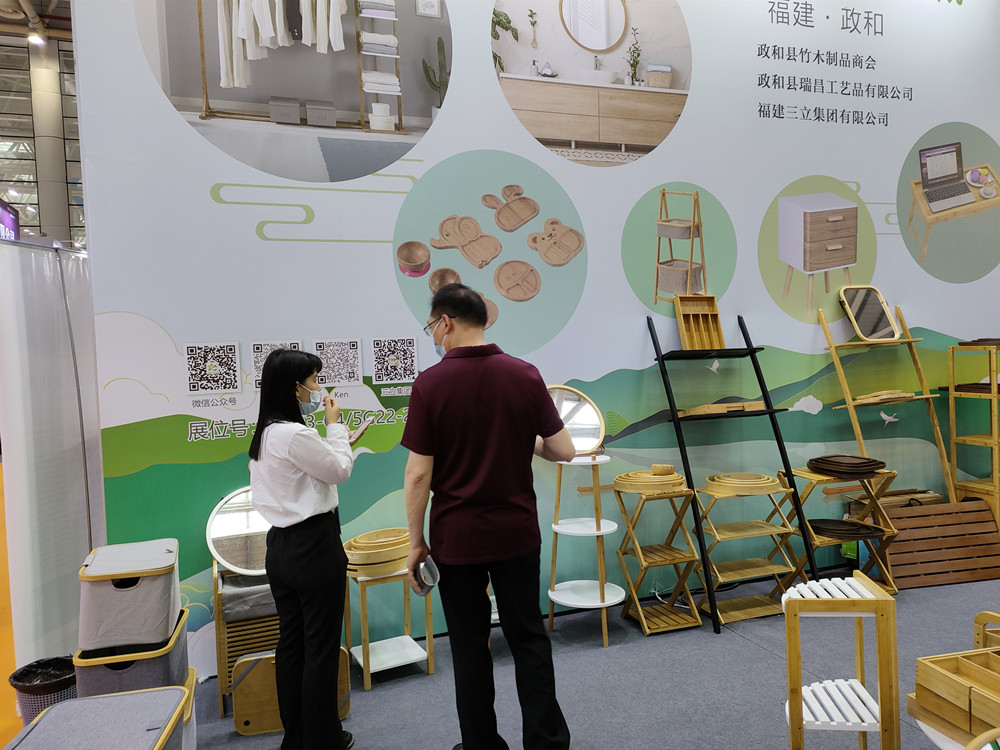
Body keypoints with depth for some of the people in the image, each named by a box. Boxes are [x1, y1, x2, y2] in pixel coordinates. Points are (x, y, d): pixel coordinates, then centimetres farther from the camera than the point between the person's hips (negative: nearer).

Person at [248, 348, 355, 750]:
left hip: (280, 548, 9)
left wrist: (335, 442, 12)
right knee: (321, 649, 6)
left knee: (291, 645, 17)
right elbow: (340, 471, -9)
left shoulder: (264, 434, 7)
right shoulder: (296, 435, -22)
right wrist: (334, 424, 0)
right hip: (314, 548, -9)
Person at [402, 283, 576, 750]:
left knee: (470, 645, 13)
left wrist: (417, 541, -2)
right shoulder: (525, 375, -5)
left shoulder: (430, 384, -13)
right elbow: (562, 450, -3)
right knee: (528, 638, 15)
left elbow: (418, 474, -12)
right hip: (517, 532, 3)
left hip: (457, 537, -2)